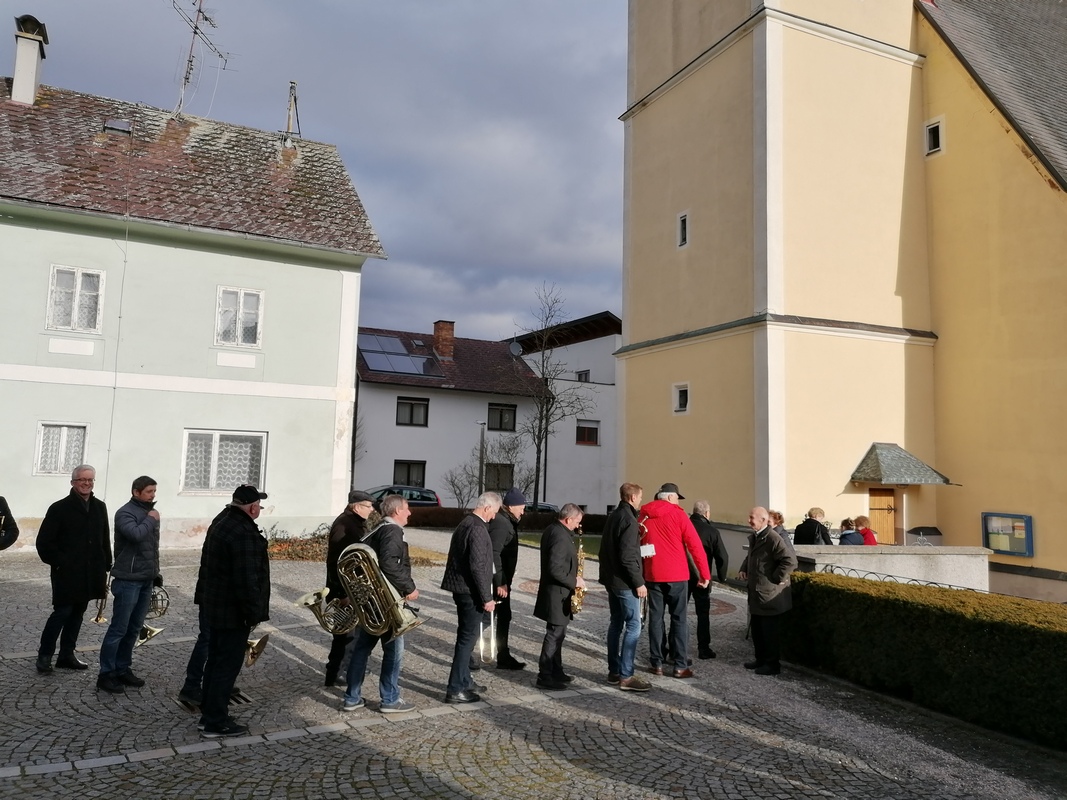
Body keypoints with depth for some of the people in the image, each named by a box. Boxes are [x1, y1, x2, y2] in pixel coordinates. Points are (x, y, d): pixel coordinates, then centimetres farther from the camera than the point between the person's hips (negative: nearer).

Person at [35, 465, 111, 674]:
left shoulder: (100, 507, 7)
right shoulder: (60, 508, -7)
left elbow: (105, 540, 10)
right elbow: (44, 542, -8)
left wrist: (105, 567, 6)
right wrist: (59, 562, -13)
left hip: (89, 574, 5)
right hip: (66, 573, -5)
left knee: (77, 614, 12)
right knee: (62, 612, -3)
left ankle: (67, 655, 23)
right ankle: (44, 655, 14)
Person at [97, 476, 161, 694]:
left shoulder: (150, 513, 13)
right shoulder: (125, 513, -11)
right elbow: (136, 534, -31)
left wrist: (156, 572, 19)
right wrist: (150, 520, -14)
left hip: (146, 580, 7)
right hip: (128, 580, -7)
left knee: (134, 629, 13)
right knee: (119, 629, -2)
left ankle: (123, 669, 22)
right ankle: (106, 674, 7)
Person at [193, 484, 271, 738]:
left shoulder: (221, 522, 8)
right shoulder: (243, 533, -25)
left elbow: (209, 565, 17)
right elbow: (246, 579, -27)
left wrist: (204, 597, 24)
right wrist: (254, 612, -19)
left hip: (215, 606, 10)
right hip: (233, 612, -10)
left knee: (215, 660, 19)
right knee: (228, 665, 0)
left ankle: (208, 712, 29)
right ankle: (216, 722, 8)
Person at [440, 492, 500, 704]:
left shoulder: (464, 523, 11)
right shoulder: (478, 528, -19)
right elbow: (477, 566, -23)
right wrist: (487, 598, -18)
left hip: (461, 588, 10)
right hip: (471, 591, -10)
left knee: (465, 636, 20)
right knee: (467, 638, -2)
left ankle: (464, 680, 32)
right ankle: (455, 690, 4)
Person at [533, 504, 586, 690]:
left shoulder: (551, 530, 9)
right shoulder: (561, 537, -23)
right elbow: (555, 569, -27)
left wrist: (573, 562, 9)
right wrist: (574, 581, -16)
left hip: (554, 591, 10)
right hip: (558, 593, -10)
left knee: (557, 633, 17)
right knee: (554, 634, -2)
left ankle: (556, 671, 26)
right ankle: (545, 677, 4)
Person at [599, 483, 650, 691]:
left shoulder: (613, 516, 11)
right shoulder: (628, 520, -17)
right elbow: (627, 557, -22)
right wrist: (639, 582, -17)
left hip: (611, 579, 10)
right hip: (624, 582, -10)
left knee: (616, 623, 14)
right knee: (633, 626, -5)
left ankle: (614, 671, 20)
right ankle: (626, 676, -3)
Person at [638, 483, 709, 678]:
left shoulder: (643, 515, 7)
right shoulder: (678, 514, -6)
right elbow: (695, 545, -9)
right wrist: (704, 573, -4)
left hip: (652, 575, 3)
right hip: (676, 574, -3)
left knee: (655, 618, 9)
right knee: (679, 618, 4)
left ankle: (656, 664, 11)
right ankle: (680, 666, 3)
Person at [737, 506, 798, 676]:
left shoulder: (773, 538, -20)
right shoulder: (754, 537, 10)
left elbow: (790, 560, -25)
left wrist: (777, 579, -18)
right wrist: (743, 569, 9)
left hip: (770, 594, -9)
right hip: (756, 593, 9)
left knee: (770, 631, 3)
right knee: (757, 629, 18)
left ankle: (773, 664, 14)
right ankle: (761, 659, 31)